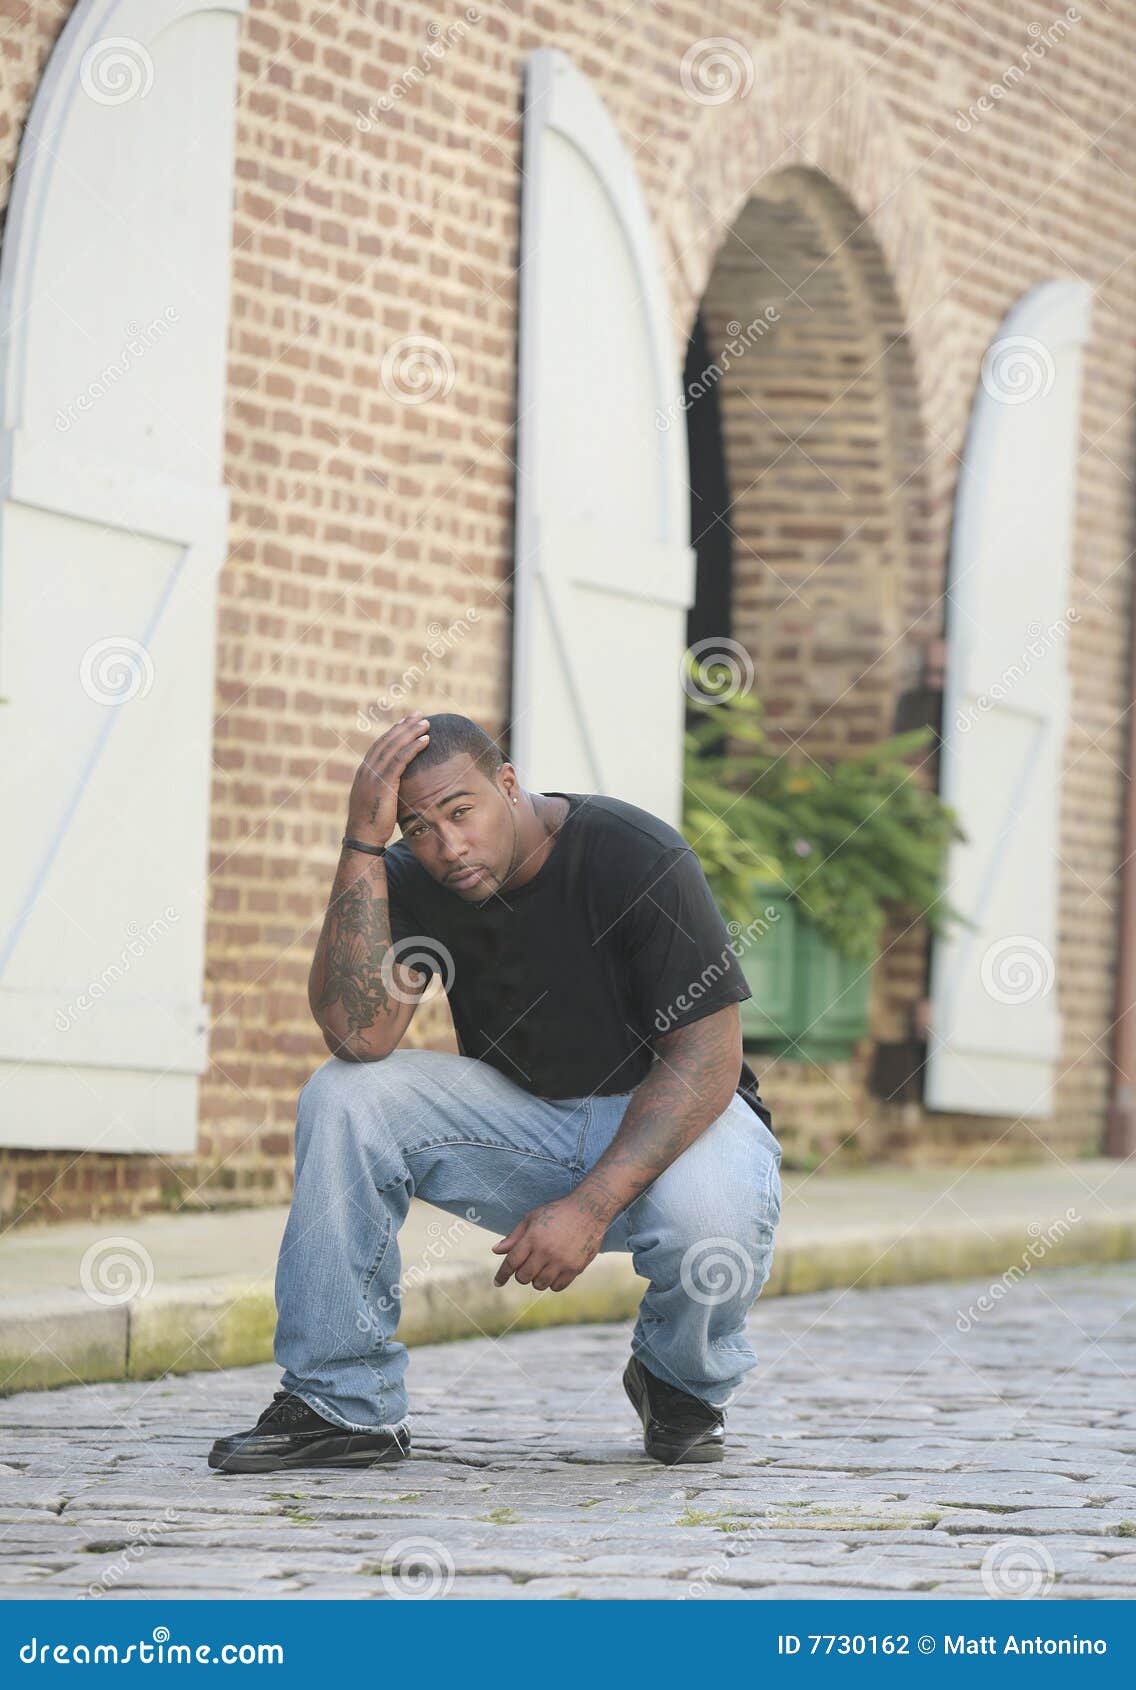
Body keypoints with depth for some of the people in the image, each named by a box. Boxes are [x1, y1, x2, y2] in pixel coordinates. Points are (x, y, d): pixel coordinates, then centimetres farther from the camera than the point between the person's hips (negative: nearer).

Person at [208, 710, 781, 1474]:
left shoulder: (638, 859, -21)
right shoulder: (412, 883, -9)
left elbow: (707, 1057, -24)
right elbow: (358, 1035, -25)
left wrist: (591, 1205, -34)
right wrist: (363, 841, -30)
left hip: (665, 1115, -4)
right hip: (521, 1119, 4)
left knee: (713, 1209, -38)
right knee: (342, 1097, -20)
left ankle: (684, 1382, -1)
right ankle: (343, 1403, -13)